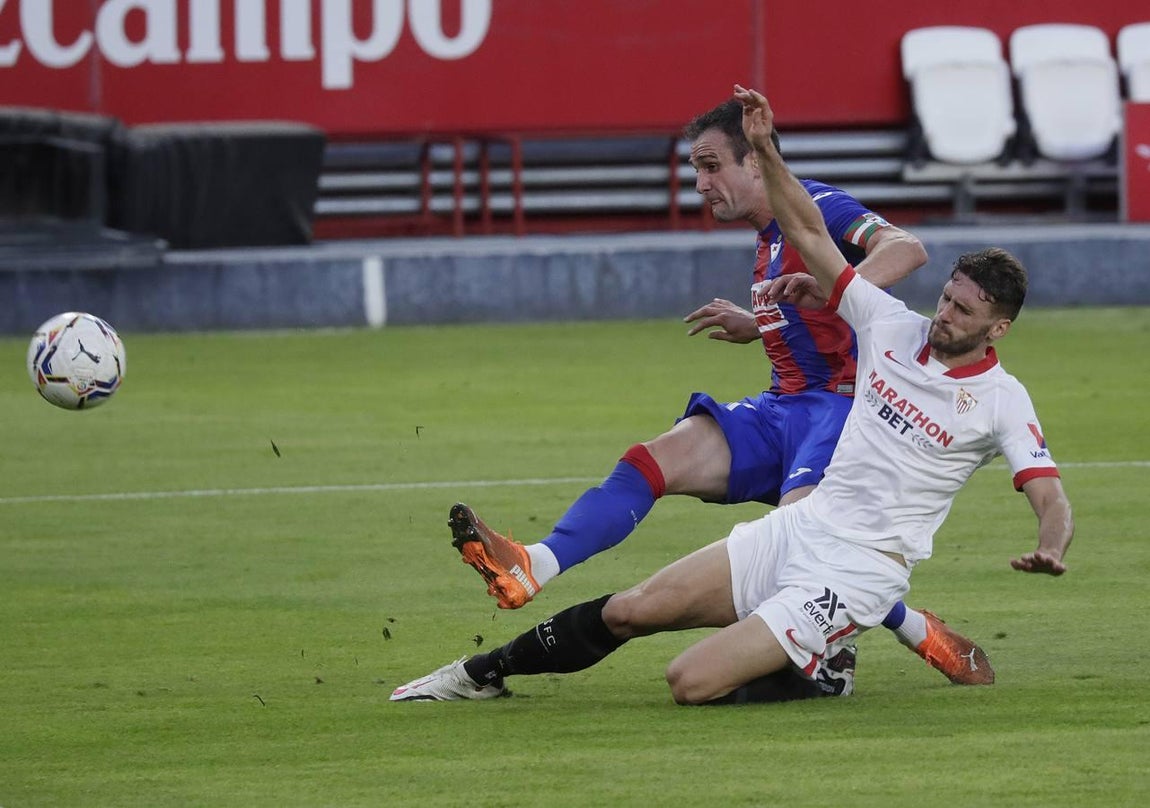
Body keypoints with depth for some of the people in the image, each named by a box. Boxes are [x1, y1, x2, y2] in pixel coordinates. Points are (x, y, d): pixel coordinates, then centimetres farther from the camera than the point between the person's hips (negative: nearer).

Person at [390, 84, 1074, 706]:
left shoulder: (1002, 401, -9)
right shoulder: (892, 325, 7)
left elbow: (1052, 501, -15)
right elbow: (810, 233, 11)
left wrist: (1050, 549, -38)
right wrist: (766, 150, 1)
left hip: (857, 571, -6)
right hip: (798, 527, 6)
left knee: (693, 682, -20)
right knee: (629, 611, 1)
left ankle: (818, 670, 8)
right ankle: (485, 672, 21)